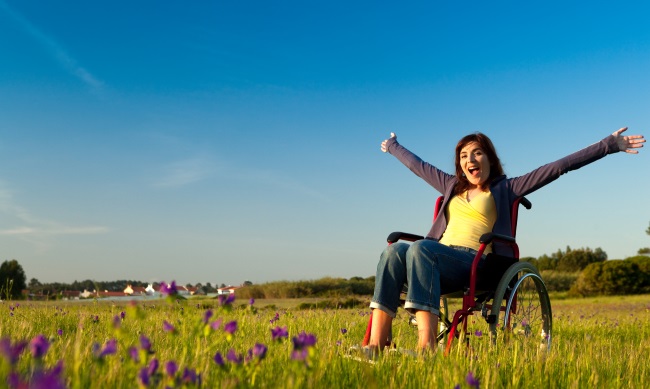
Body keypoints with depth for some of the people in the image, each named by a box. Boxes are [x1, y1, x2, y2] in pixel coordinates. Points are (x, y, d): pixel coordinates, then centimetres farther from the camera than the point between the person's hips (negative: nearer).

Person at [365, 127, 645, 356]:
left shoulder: (505, 189, 14)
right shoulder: (452, 187, 29)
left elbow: (559, 167, 9)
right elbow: (418, 166, 45)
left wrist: (609, 145, 6)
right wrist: (393, 147, 58)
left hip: (474, 263, -4)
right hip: (438, 259, 5)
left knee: (420, 248, -36)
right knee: (395, 250, -29)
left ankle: (426, 346, -49)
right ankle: (374, 347, -41)